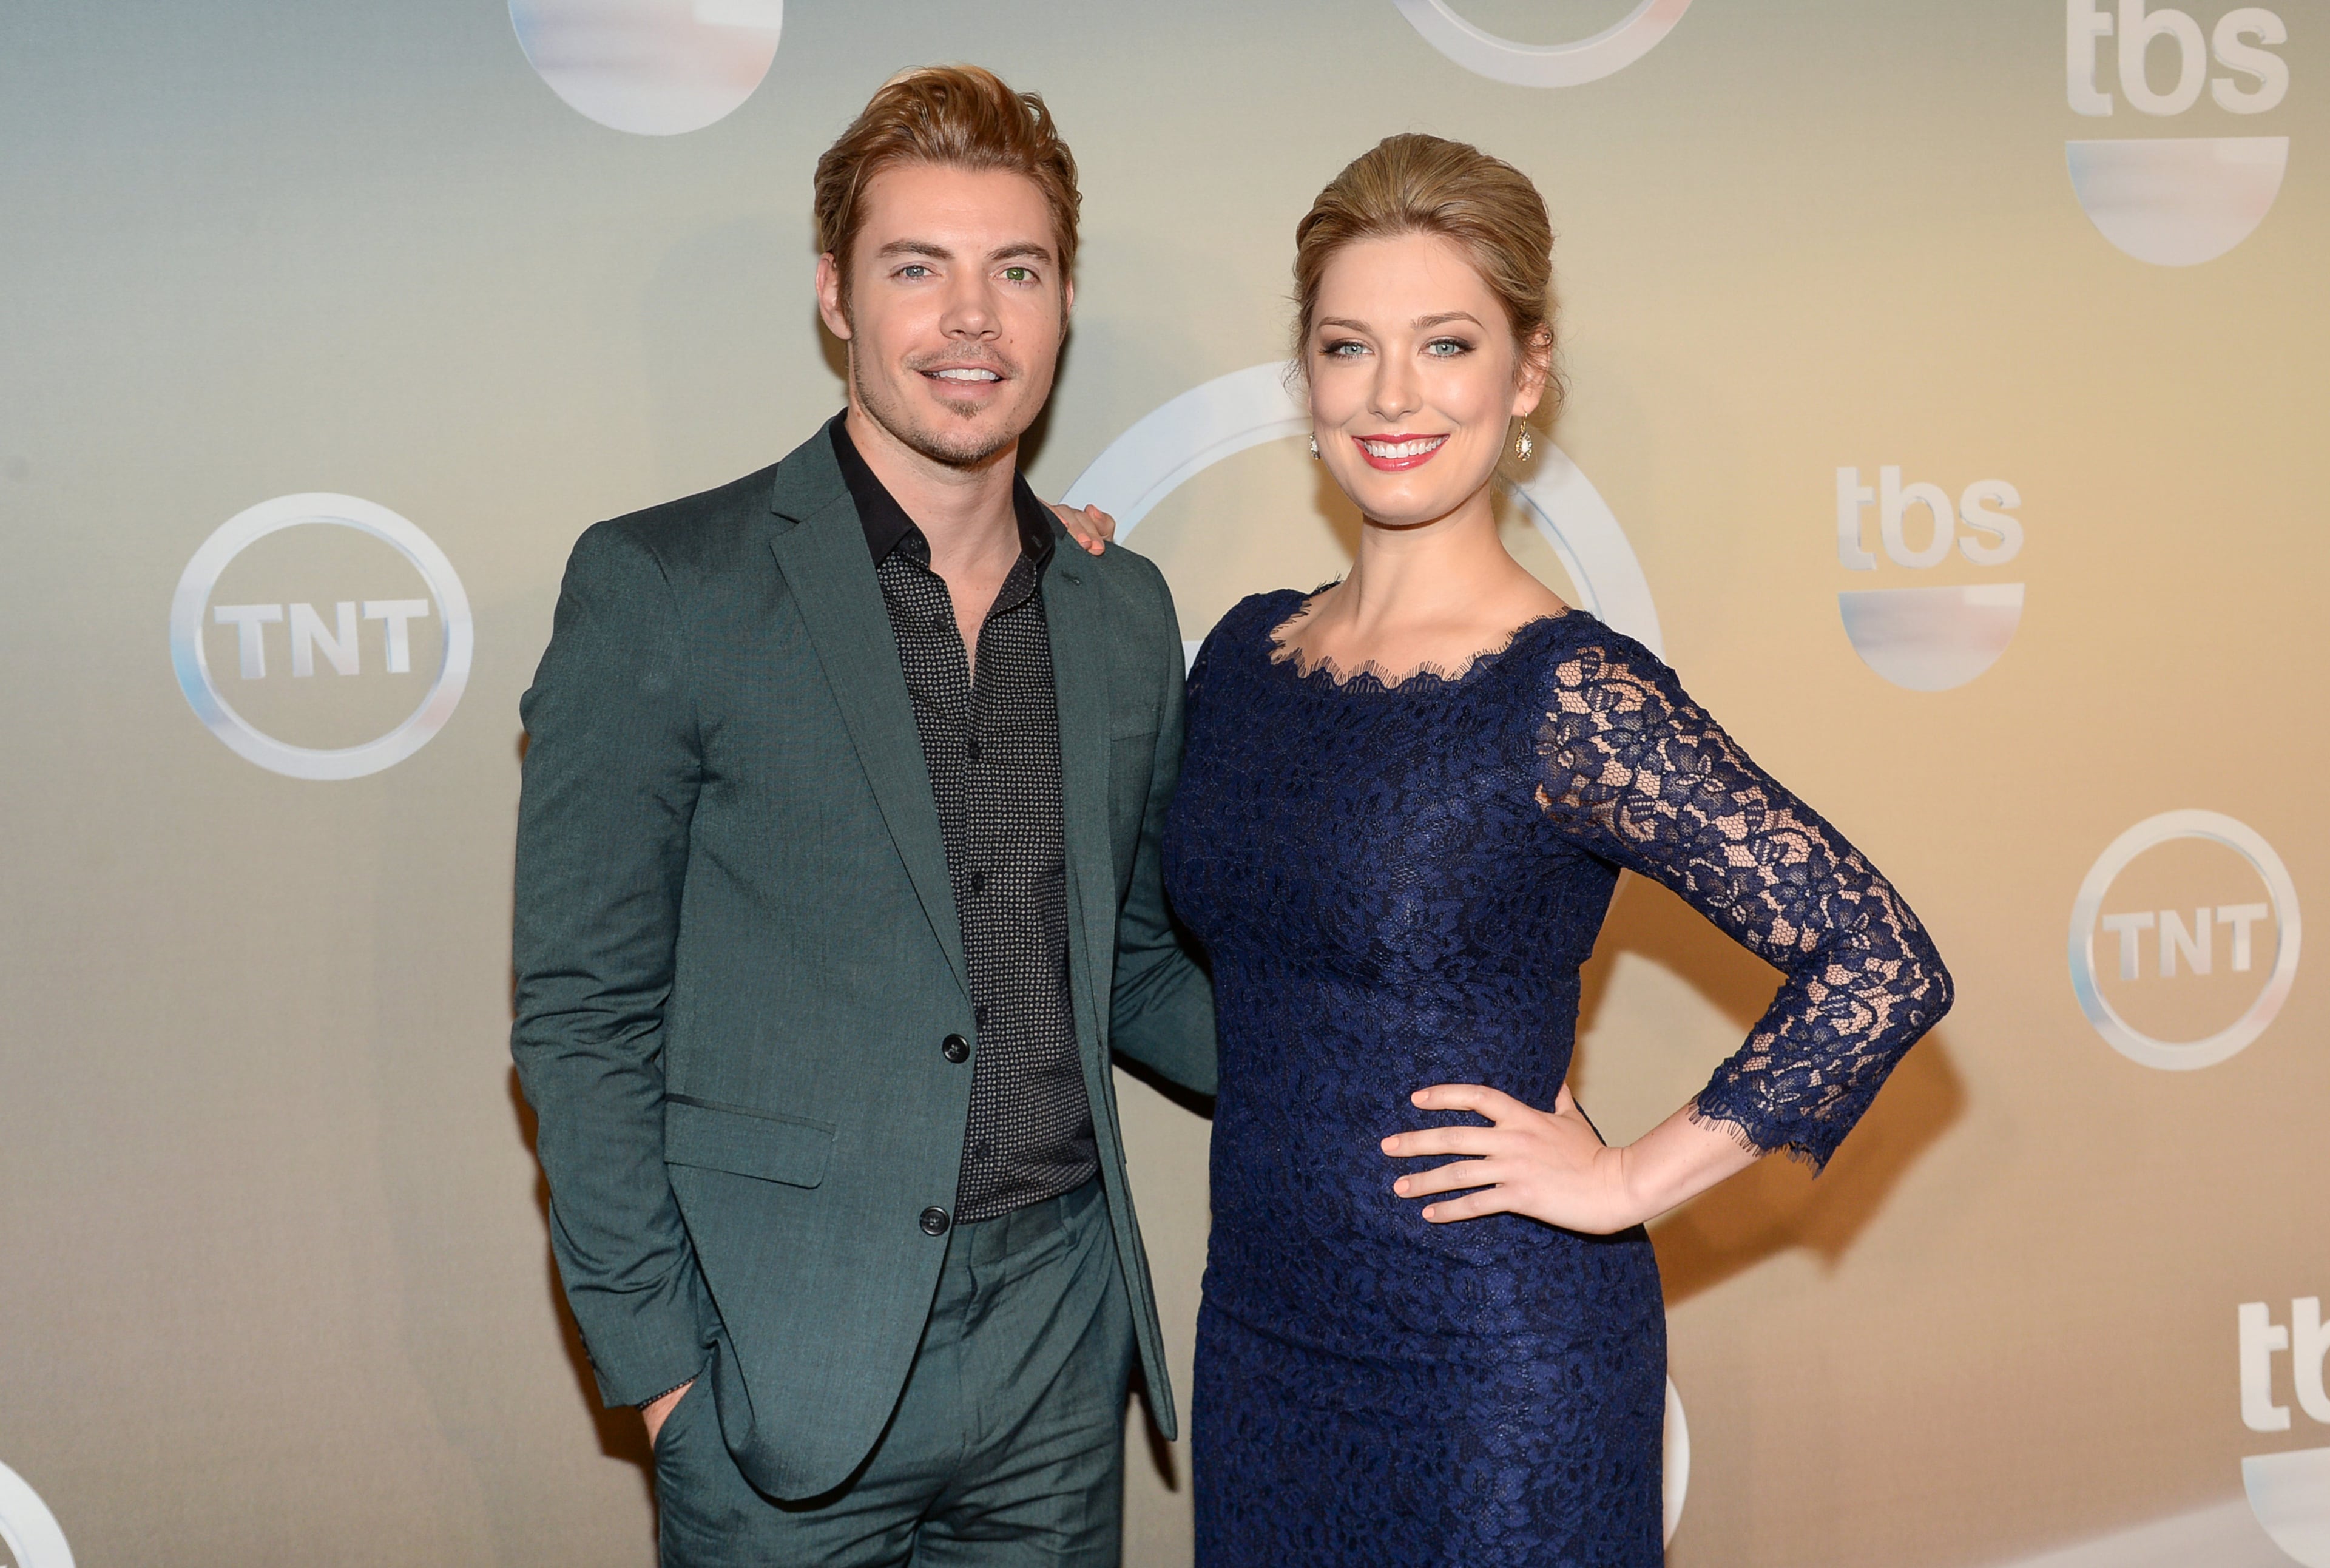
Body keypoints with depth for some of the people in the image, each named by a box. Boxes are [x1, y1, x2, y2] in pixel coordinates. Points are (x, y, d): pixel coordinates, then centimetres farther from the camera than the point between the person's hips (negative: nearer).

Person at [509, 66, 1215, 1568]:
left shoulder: (1124, 611, 7)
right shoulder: (659, 588, -8)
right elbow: (583, 1010, -7)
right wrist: (656, 1356, -10)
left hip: (1063, 1333, 5)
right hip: (789, 1367, -4)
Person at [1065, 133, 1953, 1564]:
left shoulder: (1572, 697, -17)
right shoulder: (1246, 655, 2)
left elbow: (1882, 964, -19)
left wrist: (1631, 1180, -14)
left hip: (1494, 1371, -5)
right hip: (1261, 1340, 6)